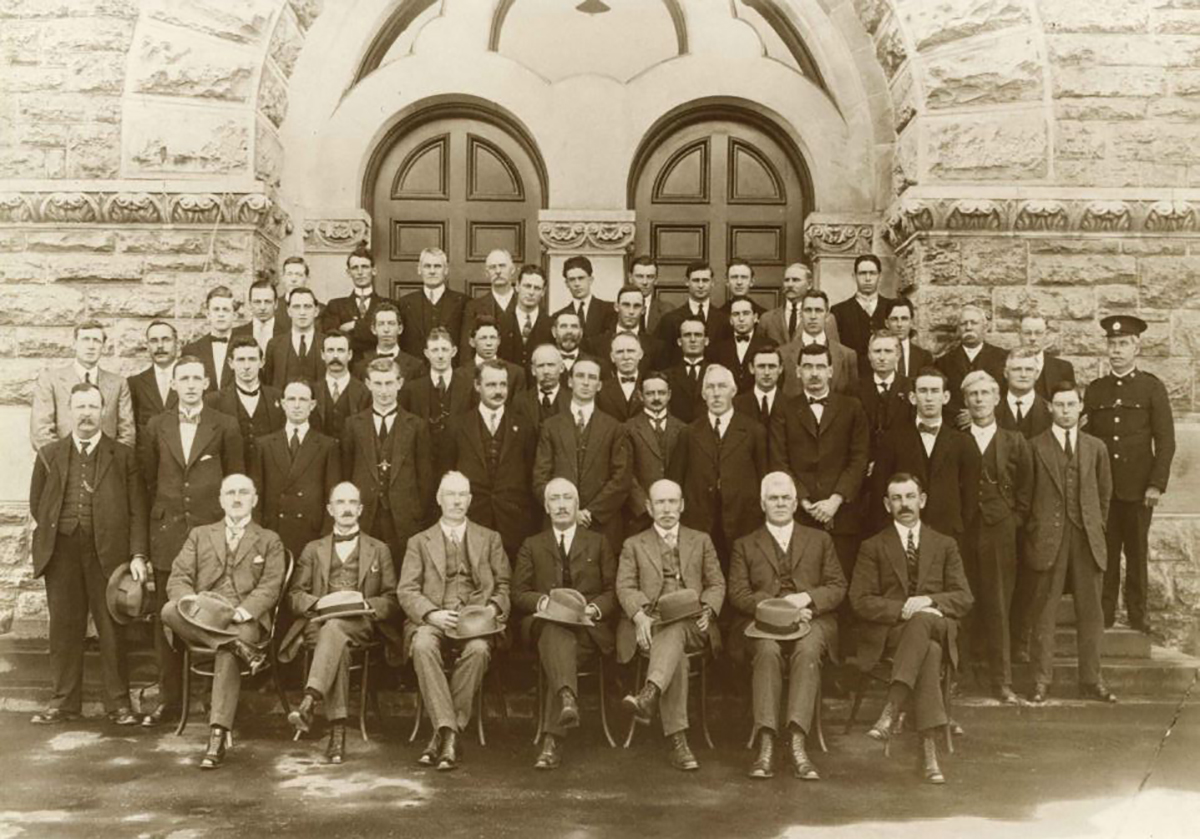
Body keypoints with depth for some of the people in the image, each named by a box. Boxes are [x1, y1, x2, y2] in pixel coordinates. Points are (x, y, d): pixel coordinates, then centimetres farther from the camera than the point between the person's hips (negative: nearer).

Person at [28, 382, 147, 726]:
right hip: (61, 551, 2)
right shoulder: (49, 454, 12)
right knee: (64, 628, 6)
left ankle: (118, 704, 8)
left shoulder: (122, 456, 6)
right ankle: (64, 701, 16)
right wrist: (54, 533, 8)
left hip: (108, 551, -2)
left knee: (112, 629, 1)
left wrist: (138, 554, -7)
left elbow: (137, 510, 1)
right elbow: (37, 504, 17)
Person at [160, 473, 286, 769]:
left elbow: (270, 588, 5)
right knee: (170, 610, -32)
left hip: (246, 620, -2)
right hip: (201, 617, 2)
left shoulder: (269, 541, 18)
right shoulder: (199, 535, 24)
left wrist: (241, 612, -15)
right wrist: (191, 602, -12)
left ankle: (218, 737, -35)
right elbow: (178, 578, 12)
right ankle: (239, 647, -35)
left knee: (228, 655, -35)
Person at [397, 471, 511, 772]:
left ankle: (443, 734, -28)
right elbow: (406, 590, 7)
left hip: (476, 619, 0)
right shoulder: (419, 542, 17)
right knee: (423, 646, -35)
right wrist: (431, 614, -13)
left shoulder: (490, 539, 20)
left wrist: (493, 608, -8)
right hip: (431, 619, 0)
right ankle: (448, 731, -35)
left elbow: (503, 585, 15)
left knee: (478, 649, -35)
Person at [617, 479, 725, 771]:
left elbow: (717, 584, 16)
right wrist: (640, 616, -15)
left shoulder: (701, 541, 24)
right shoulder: (633, 545, 20)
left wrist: (707, 610, -7)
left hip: (691, 624, 1)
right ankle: (678, 742, -44)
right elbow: (625, 587, 6)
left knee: (674, 630, -38)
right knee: (675, 653, -35)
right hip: (650, 624, -1)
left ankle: (649, 695, -60)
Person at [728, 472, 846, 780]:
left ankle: (796, 741, -44)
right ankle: (766, 743, -42)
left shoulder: (819, 540, 23)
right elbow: (738, 593, 6)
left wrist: (807, 598, -8)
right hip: (763, 622, 0)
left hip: (811, 619, 0)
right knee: (767, 651, -35)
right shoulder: (745, 545, 20)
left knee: (807, 650, -35)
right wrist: (778, 607, -10)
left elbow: (838, 588, 13)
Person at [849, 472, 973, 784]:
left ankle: (891, 710, -42)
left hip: (937, 626, 1)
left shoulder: (945, 545, 19)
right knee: (929, 651, -37)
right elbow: (860, 600, 0)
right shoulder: (873, 547, 11)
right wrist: (903, 609, -16)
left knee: (922, 620, -38)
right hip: (888, 633, -1)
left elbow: (964, 598, 9)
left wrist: (928, 601, -11)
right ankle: (929, 750, -40)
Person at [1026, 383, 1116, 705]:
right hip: (1049, 537, -3)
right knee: (1045, 610, 0)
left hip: (1087, 538, 3)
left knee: (1090, 610, 6)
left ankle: (1091, 680, 15)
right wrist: (1034, 529, -1)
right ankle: (1042, 680, 6)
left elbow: (1105, 492, 17)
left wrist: (1096, 526, 10)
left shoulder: (1095, 448, 11)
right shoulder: (1035, 447, 1)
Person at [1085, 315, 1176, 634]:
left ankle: (1137, 613, 16)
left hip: (1138, 485, -2)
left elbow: (1165, 440, -1)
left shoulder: (1153, 387, 2)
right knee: (1104, 550, 3)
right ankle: (1104, 611, 11)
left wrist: (1157, 484, -8)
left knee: (1136, 551, 5)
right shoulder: (1095, 390, 10)